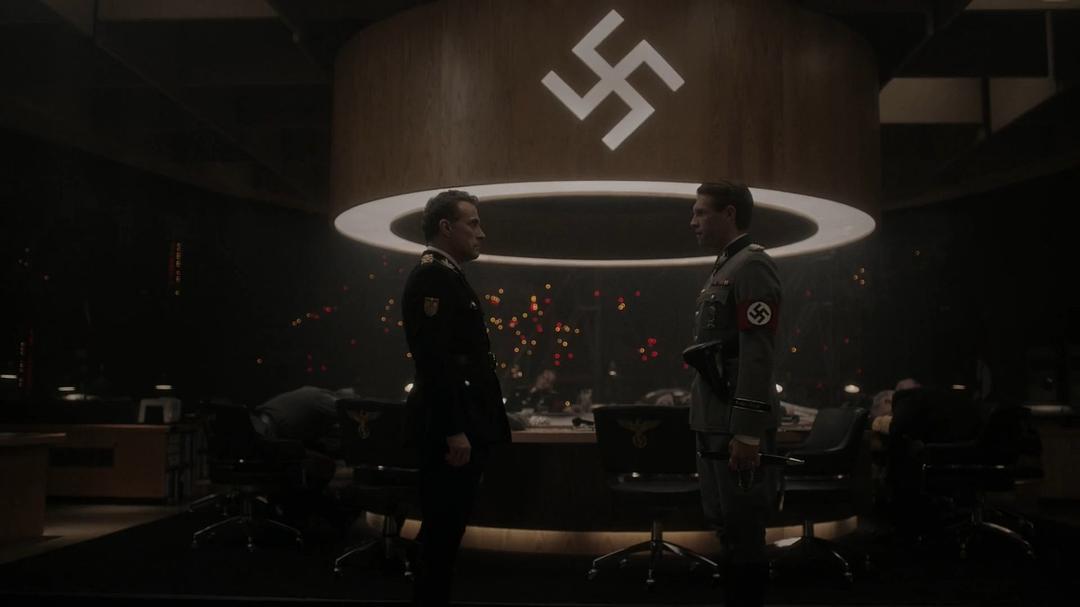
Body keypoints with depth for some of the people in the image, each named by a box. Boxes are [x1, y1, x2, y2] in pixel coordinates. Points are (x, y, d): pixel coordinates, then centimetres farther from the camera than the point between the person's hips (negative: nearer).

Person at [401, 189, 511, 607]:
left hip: (463, 423, 10)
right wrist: (453, 430, -25)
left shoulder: (449, 276, 18)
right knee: (442, 528, -2)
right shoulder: (432, 276, -14)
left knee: (448, 527, 15)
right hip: (449, 428, -10)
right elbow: (434, 360, -23)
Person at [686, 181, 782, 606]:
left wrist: (747, 432, -24)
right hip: (714, 422, 10)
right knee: (725, 526, 16)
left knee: (744, 532, 0)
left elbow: (757, 356, -20)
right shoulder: (723, 269, 17)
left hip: (737, 425, -10)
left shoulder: (751, 265, -12)